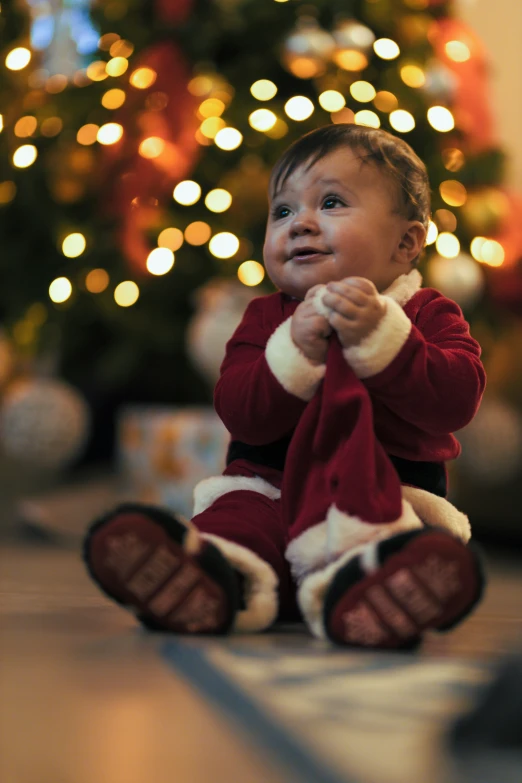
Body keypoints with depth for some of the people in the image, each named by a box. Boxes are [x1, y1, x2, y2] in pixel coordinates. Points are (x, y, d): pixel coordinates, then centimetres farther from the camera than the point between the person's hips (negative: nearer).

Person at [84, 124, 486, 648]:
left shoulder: (428, 315, 9)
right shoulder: (266, 317, 15)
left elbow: (456, 399, -12)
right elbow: (239, 412, -2)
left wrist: (380, 337, -22)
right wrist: (294, 352, -18)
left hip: (389, 493, -2)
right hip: (267, 491, 2)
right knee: (233, 519, -33)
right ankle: (220, 574, -64)